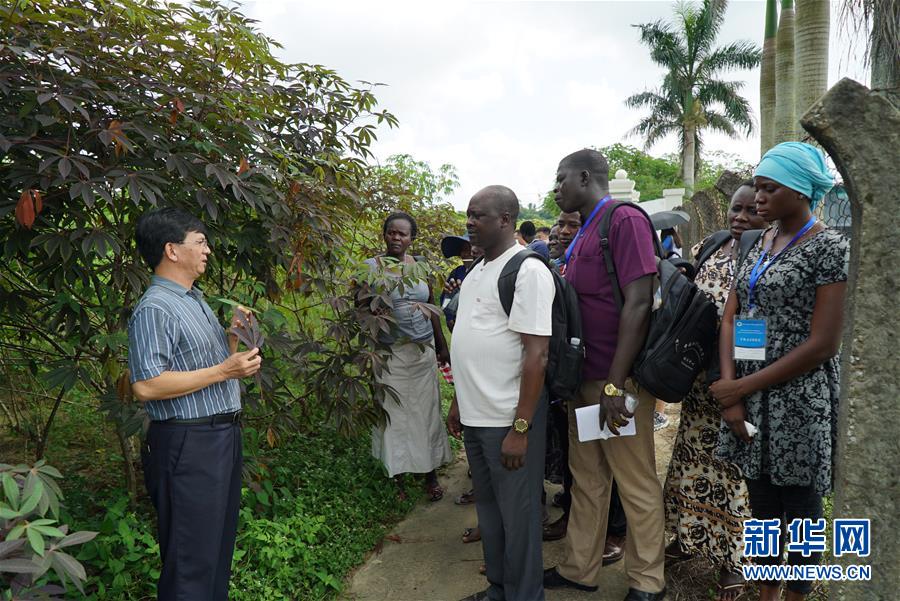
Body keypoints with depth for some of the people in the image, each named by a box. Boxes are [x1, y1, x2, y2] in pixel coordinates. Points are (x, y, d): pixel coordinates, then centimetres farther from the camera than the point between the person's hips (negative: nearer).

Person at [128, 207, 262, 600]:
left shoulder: (196, 300, 16)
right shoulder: (155, 309, -16)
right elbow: (146, 386, -24)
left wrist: (236, 336, 6)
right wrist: (223, 371, -21)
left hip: (223, 435, 10)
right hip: (189, 444, -9)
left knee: (220, 542, 20)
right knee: (193, 556, 1)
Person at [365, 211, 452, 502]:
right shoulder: (372, 266, -4)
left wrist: (442, 346, 17)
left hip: (424, 351, 4)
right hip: (391, 354, -4)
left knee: (426, 411, 10)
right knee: (394, 413, 2)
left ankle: (431, 475, 24)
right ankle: (396, 478, 16)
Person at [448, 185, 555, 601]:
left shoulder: (528, 271, -14)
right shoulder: (475, 273, 11)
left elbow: (537, 353, -19)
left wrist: (520, 427, -21)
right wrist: (459, 404, 19)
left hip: (508, 420, -8)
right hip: (475, 415, 8)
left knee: (517, 514, 8)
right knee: (487, 508, 20)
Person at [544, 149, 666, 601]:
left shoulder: (625, 220, -12)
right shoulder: (583, 232, 14)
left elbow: (638, 303, -19)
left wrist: (614, 384, -20)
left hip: (617, 380, -8)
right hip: (584, 378, 8)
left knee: (637, 486, 6)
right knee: (586, 479, 17)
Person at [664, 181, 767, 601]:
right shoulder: (708, 248, 6)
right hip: (701, 381, 5)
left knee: (735, 469, 7)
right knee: (692, 459, 16)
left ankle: (732, 557, 24)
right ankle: (688, 536, 35)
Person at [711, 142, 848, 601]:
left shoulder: (829, 248, -11)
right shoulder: (757, 243, 8)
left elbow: (823, 343, -16)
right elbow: (730, 318, 4)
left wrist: (743, 387, -15)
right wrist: (731, 393, -9)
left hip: (798, 400, -6)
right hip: (749, 398, 6)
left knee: (799, 511, 9)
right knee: (762, 505, 17)